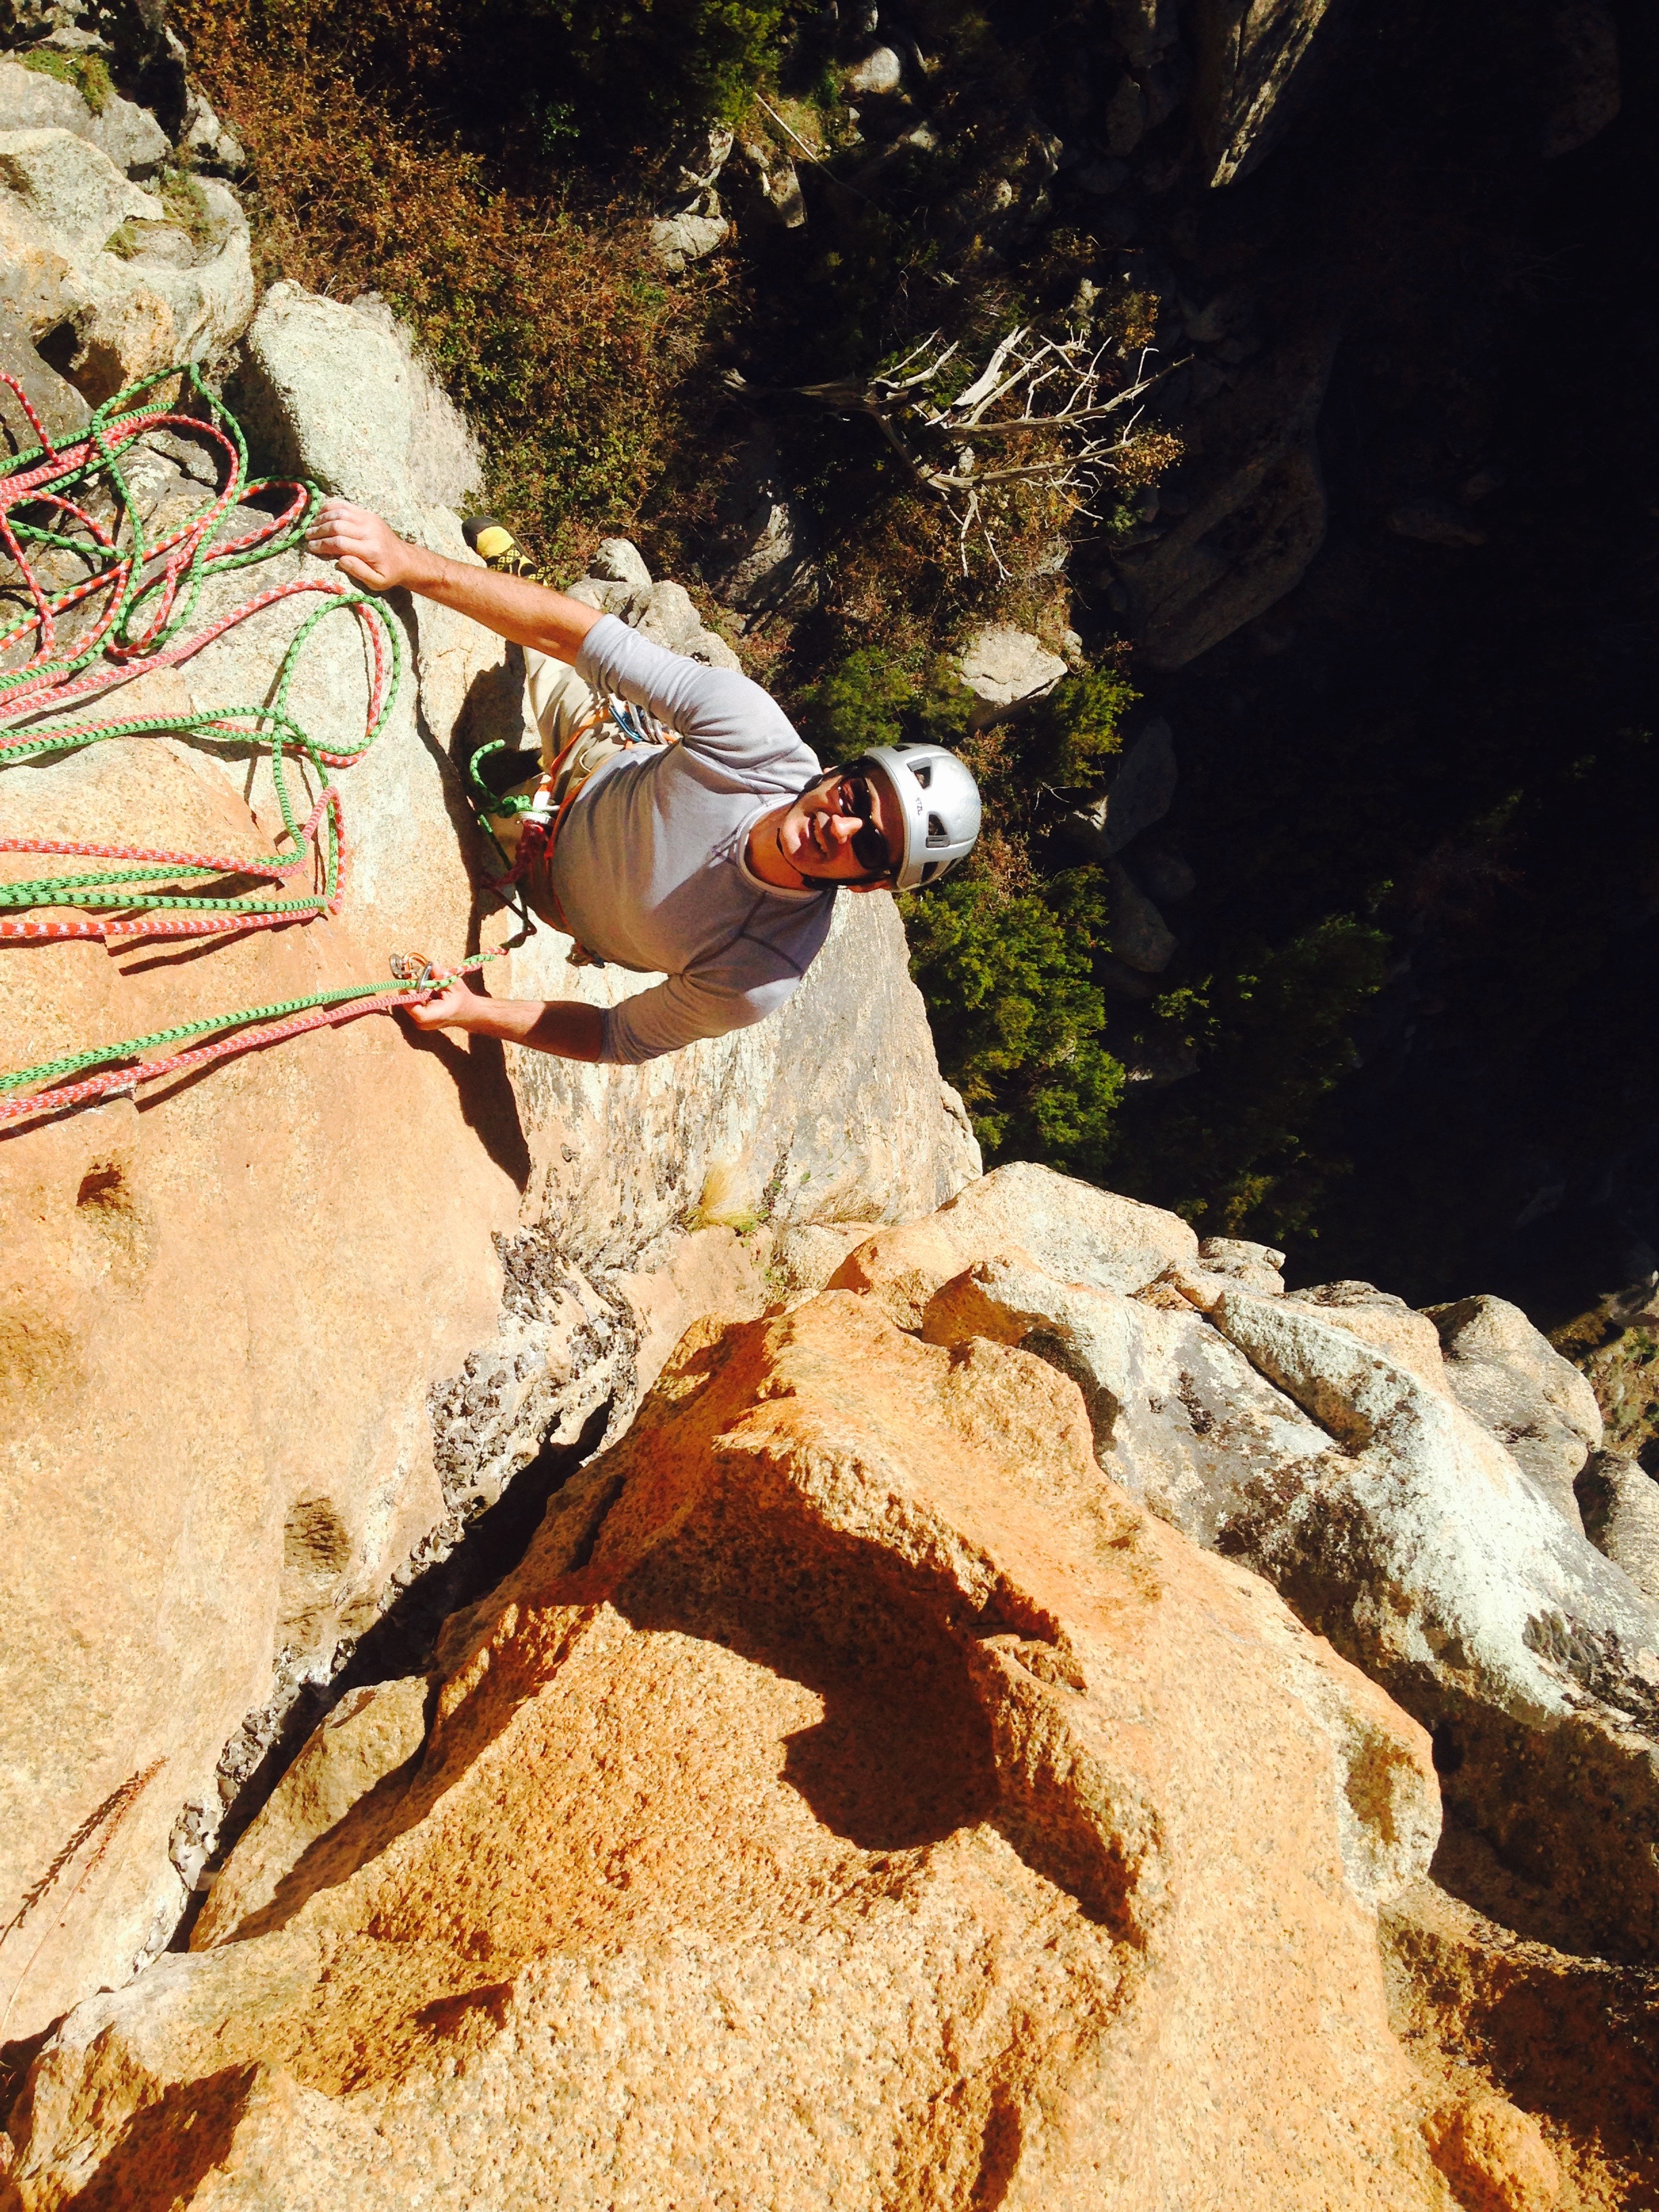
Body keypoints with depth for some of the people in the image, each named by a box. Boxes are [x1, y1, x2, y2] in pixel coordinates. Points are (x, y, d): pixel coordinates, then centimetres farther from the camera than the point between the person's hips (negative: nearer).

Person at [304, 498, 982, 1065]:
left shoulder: (756, 981, -45)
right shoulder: (752, 735, -41)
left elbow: (623, 1040, -28)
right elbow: (583, 635, -39)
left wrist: (475, 1013, -40)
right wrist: (410, 563, -47)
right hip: (594, 767, 0)